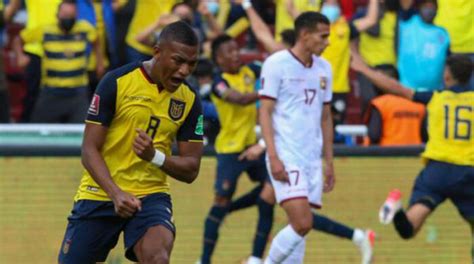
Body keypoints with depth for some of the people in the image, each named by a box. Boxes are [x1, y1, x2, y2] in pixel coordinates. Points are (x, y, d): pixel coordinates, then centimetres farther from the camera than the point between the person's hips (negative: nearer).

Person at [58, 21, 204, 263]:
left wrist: (155, 157, -19)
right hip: (99, 195, -1)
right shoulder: (117, 82, -11)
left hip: (150, 196, 1)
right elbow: (90, 150, -10)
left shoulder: (189, 100, 0)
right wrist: (115, 193, -26)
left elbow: (190, 170, 2)